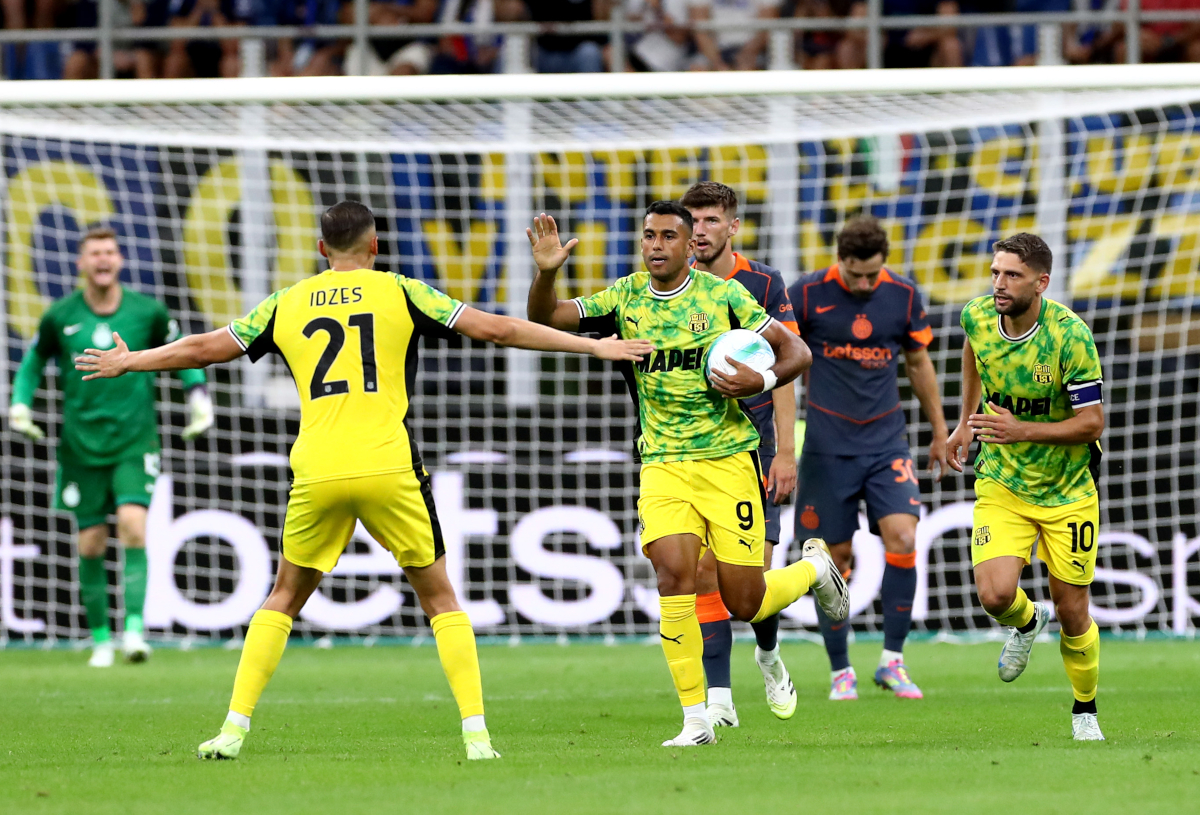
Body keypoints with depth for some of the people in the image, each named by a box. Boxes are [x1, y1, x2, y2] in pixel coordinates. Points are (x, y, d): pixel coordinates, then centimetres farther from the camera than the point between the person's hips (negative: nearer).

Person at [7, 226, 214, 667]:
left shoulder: (147, 312, -2)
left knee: (133, 524, -20)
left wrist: (198, 396, 4)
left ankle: (134, 628, -22)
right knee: (90, 544, 2)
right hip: (82, 444, 1)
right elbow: (34, 362, 15)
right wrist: (20, 404, 1)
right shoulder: (59, 317, -1)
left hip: (134, 441, -1)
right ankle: (100, 638, 15)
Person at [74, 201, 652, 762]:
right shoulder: (399, 293, 7)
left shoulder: (288, 305, 13)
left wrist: (126, 363, 39)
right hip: (389, 468, -2)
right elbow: (494, 329, 5)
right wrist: (592, 346, 11)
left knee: (284, 597, 18)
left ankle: (234, 728, 10)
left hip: (316, 473, 2)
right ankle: (476, 733, 0)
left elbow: (202, 349, 22)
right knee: (439, 596, 10)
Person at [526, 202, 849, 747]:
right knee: (673, 569, -20)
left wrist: (760, 382, -19)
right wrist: (546, 273, -20)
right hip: (663, 463, 2)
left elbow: (796, 352, 1)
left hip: (728, 458, -2)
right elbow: (546, 318, -1)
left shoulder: (723, 295, -4)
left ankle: (814, 568, 34)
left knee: (744, 603, -2)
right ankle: (696, 718, -13)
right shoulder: (625, 298, 2)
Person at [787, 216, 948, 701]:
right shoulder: (807, 295, -7)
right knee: (836, 556, 0)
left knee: (902, 538, -15)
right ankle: (840, 671, 13)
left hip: (887, 442, 1)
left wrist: (939, 432, 20)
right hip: (828, 446, -1)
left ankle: (892, 661, -5)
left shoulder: (903, 295, 1)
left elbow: (918, 363, 14)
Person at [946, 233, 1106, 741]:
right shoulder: (977, 318, -9)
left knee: (1072, 613, 3)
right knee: (995, 594, -17)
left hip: (1067, 489, -3)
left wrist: (1020, 430, -30)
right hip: (1001, 485, 3)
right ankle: (1027, 623, 20)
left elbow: (1091, 422, -20)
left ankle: (1085, 712, 29)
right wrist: (966, 422, 20)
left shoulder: (1071, 336, -23)